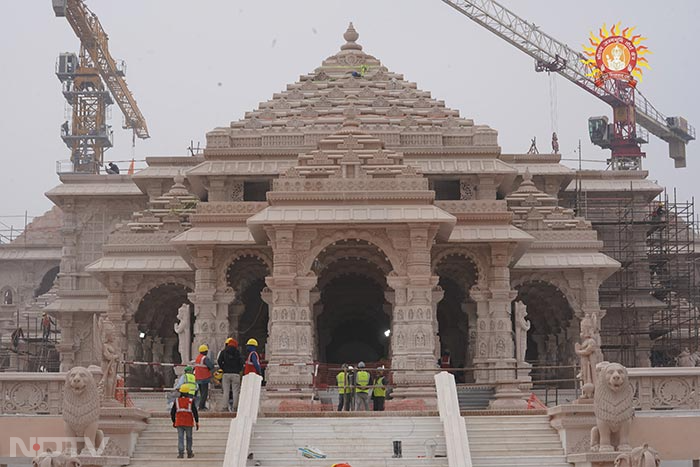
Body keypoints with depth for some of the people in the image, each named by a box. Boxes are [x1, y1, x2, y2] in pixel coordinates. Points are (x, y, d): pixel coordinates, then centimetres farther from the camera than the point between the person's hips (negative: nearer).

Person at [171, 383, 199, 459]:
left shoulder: (177, 401, 0)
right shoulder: (191, 401, -8)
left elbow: (172, 412, 6)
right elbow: (195, 412, -8)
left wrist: (173, 422, 18)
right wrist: (197, 422, 0)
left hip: (179, 423, 1)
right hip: (189, 423, -1)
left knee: (180, 438, 2)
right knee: (189, 438, 11)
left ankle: (181, 453, -10)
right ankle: (189, 453, 16)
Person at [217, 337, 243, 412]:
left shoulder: (223, 352, 5)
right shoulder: (237, 352, 2)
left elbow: (219, 361, -2)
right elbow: (241, 362, -2)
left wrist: (223, 369, 8)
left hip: (226, 373, 1)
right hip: (235, 374, -1)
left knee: (226, 392, 3)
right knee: (235, 391, 1)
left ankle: (224, 407, -1)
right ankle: (234, 407, -4)